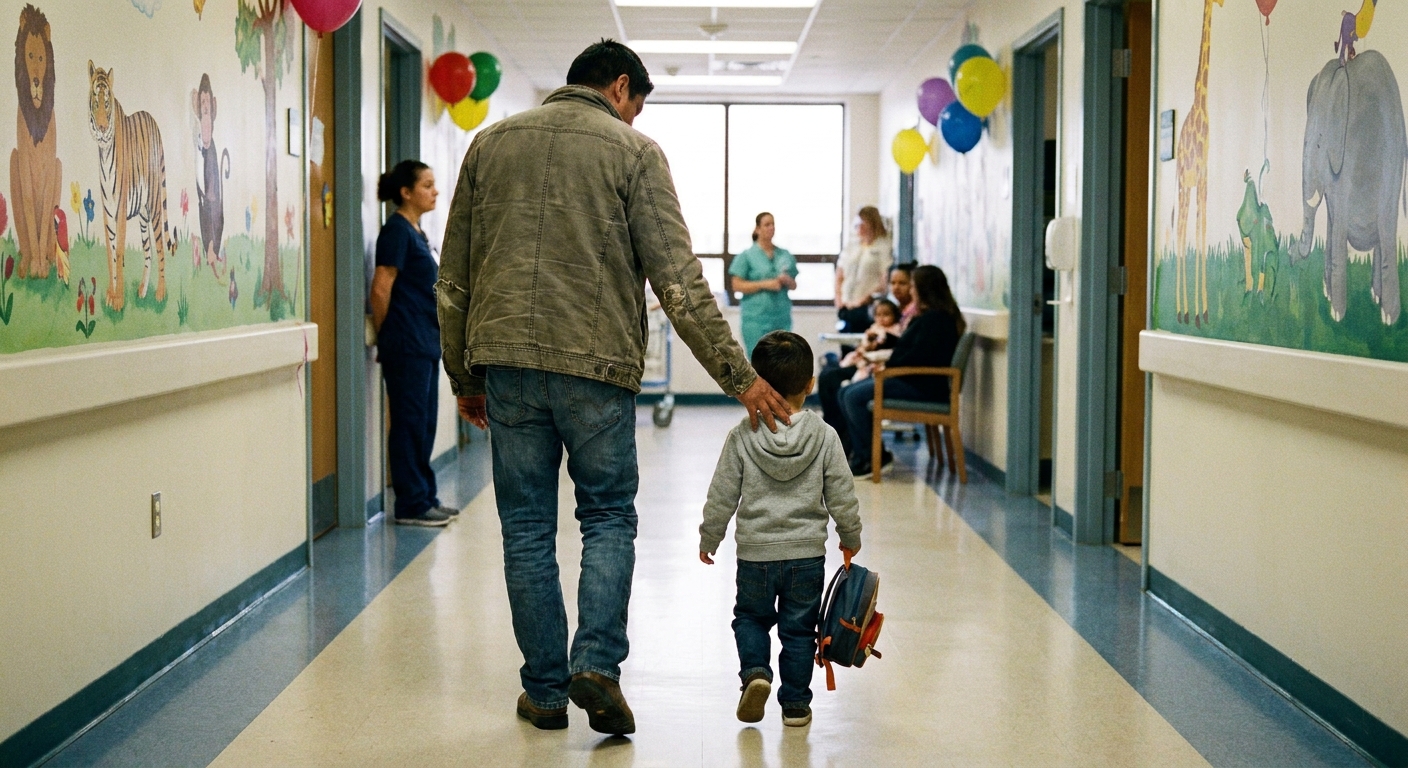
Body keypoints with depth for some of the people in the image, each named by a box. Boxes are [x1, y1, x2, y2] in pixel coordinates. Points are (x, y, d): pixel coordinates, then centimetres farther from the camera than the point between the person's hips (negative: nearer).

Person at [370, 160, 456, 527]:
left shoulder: (415, 232, 16)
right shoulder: (397, 230, -12)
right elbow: (381, 290, -15)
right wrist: (388, 335, -3)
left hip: (425, 343, 9)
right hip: (406, 345, -9)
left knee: (424, 424, 13)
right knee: (409, 423, -4)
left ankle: (425, 497, 20)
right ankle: (411, 505, 2)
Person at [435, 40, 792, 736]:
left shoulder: (490, 143, 13)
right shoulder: (633, 153, 1)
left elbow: (453, 278, 14)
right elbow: (679, 283, -7)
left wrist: (464, 376, 22)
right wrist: (739, 376, -4)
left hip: (505, 361, 3)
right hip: (597, 365, -3)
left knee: (527, 529, 9)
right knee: (609, 519, 11)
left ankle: (544, 690, 13)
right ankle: (596, 663, -5)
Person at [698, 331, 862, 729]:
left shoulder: (742, 436, -9)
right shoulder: (825, 436, -7)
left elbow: (722, 496, -4)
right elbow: (842, 497, -1)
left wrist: (709, 538, 11)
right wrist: (851, 538, 16)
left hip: (755, 553, 0)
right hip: (807, 554, 1)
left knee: (751, 617, 20)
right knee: (798, 628, 12)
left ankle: (755, 671, -2)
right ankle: (796, 703, 14)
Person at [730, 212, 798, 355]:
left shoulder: (785, 255, 13)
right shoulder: (746, 256, 0)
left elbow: (794, 285, 18)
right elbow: (737, 285, -6)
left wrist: (787, 281, -6)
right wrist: (764, 284, -15)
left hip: (782, 317, 4)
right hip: (756, 318, -4)